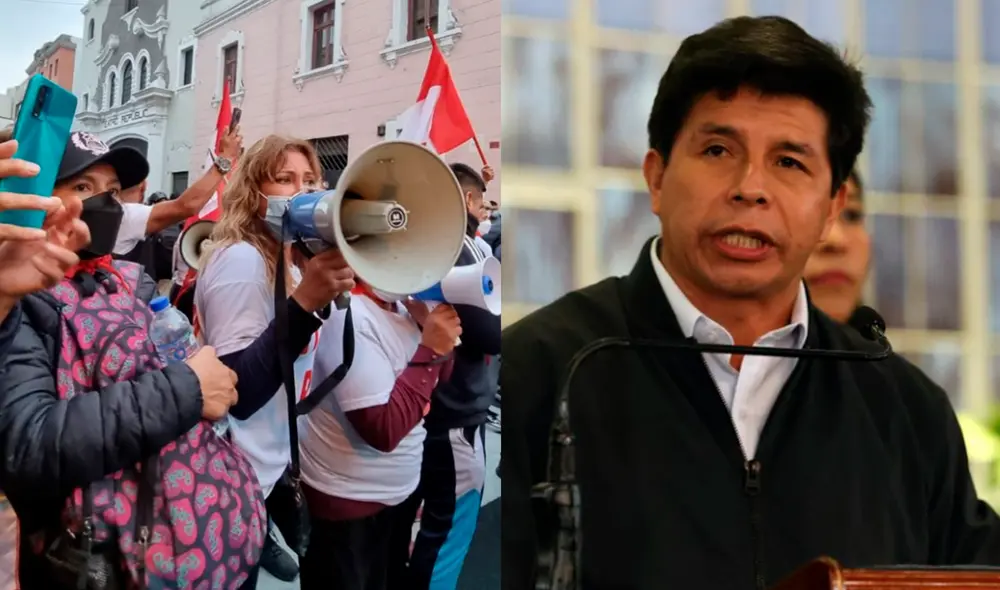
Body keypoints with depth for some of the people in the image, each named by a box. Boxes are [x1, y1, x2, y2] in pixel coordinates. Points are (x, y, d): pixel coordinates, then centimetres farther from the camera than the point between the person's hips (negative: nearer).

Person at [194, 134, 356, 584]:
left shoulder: (286, 260, 9)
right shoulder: (241, 258, -20)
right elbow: (238, 393, -29)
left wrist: (325, 292, 2)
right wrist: (305, 302, -35)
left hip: (271, 465, 9)